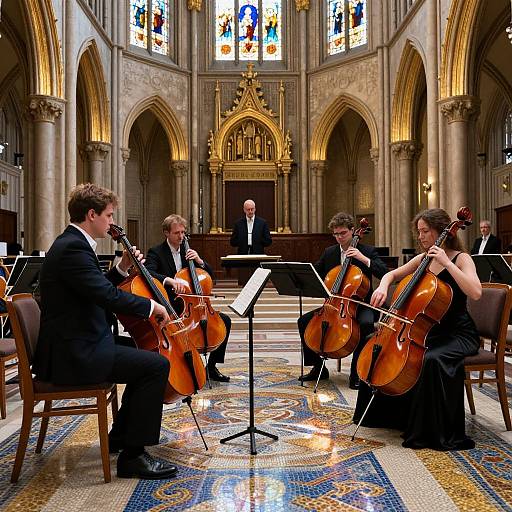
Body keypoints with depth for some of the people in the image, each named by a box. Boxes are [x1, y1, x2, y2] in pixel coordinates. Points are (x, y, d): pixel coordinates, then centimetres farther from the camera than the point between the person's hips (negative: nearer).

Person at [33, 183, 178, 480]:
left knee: (145, 357, 21)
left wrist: (122, 269, 12)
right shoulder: (73, 248, -19)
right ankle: (133, 455, -7)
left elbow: (98, 289, 24)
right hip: (73, 354, -11)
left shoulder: (71, 243, 14)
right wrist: (151, 306, -16)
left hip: (75, 346, 11)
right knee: (157, 365, -17)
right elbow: (109, 297, -29)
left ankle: (120, 437, 30)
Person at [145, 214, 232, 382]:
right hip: (169, 308, -6)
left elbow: (210, 275, 13)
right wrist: (170, 280, -42)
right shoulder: (156, 252, -5)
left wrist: (199, 261, -6)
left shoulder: (187, 251, 13)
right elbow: (149, 274, -25)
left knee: (225, 320, -5)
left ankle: (211, 366, 6)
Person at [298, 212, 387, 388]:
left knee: (366, 323, -37)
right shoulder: (329, 253, 10)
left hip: (360, 305, -4)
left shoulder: (367, 251, -1)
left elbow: (384, 274, -14)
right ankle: (318, 367, 1)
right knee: (304, 321, -12)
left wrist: (363, 258, -23)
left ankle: (356, 371, -20)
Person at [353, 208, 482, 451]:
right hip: (429, 330, 7)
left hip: (458, 334, -7)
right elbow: (392, 274, 16)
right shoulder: (423, 259, 7)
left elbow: (475, 292, -28)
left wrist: (446, 263, -28)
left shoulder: (461, 258, -11)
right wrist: (383, 286, -6)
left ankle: (436, 432, -20)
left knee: (432, 360, -35)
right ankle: (387, 413, 19)